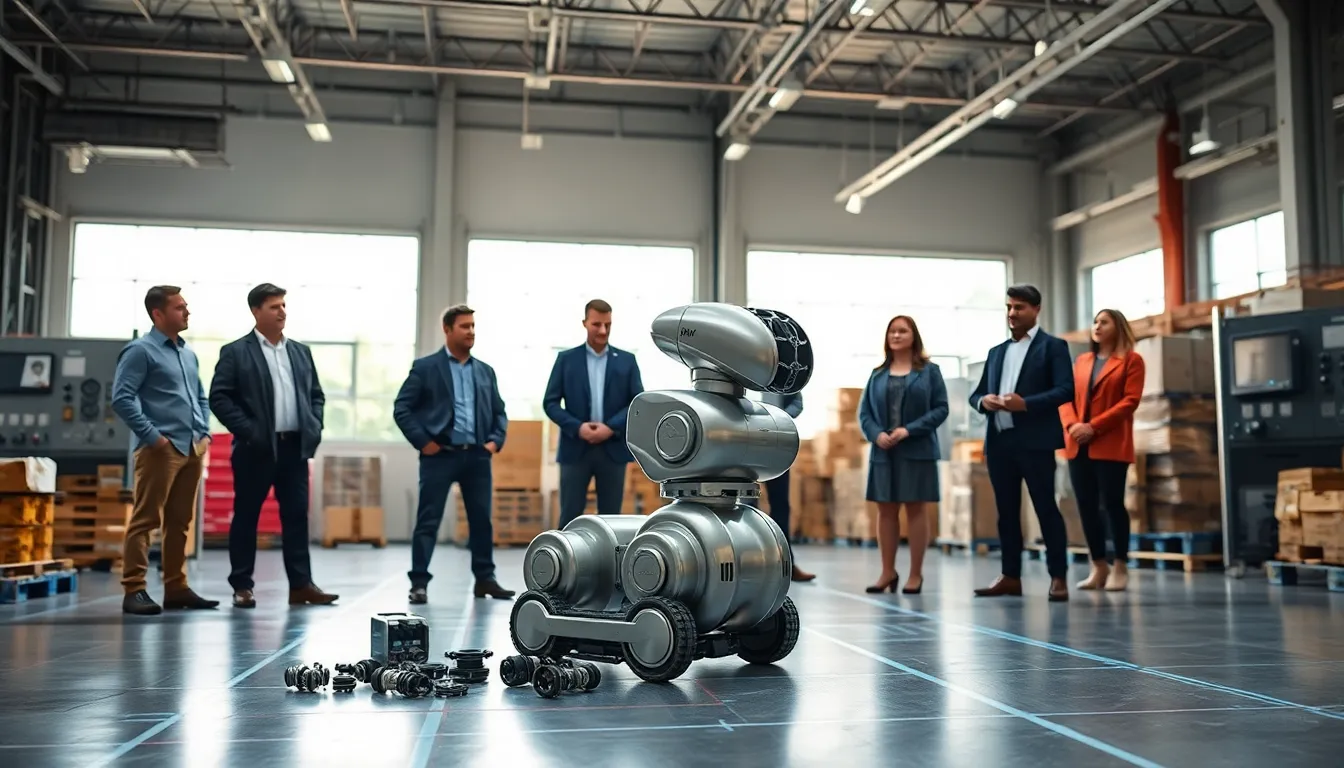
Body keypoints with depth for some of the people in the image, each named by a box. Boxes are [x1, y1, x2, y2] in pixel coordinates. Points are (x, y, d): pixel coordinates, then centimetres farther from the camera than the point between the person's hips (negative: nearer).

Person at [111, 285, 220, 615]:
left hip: (192, 449, 8)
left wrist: (204, 433, 13)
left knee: (180, 522, 10)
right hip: (161, 449, -7)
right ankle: (134, 590, -2)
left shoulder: (188, 354, 18)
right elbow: (122, 398, -13)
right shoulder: (140, 350, -4)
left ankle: (176, 588, 16)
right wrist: (152, 436, -15)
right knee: (145, 520, -6)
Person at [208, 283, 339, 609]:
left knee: (297, 515, 4)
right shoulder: (235, 352, -1)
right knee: (246, 517, 4)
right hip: (256, 449, -4)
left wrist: (314, 427, 3)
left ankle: (301, 584, 8)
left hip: (296, 447, 4)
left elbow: (317, 394, 18)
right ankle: (242, 586, 13)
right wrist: (247, 431, -13)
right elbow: (219, 398, -6)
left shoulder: (301, 351, 14)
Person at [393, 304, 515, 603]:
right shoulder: (425, 367, 0)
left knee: (482, 519, 8)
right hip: (440, 455, -4)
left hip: (477, 455, 4)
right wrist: (423, 442, -9)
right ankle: (419, 582, 4)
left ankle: (485, 579, 19)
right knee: (428, 520, -2)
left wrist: (495, 441, 3)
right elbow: (401, 409, -3)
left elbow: (499, 411, 19)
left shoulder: (485, 371, 14)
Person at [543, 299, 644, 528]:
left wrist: (611, 428, -12)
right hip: (575, 449, -1)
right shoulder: (566, 359, 5)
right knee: (570, 517, 2)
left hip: (613, 449, 1)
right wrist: (577, 427, -13)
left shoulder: (627, 360, 7)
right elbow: (550, 403, 1)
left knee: (610, 517, 6)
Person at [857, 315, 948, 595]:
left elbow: (941, 408, -3)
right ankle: (888, 572, 13)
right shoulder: (878, 374, 12)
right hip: (883, 452, 3)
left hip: (917, 451, -3)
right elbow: (864, 412, 9)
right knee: (886, 510, 5)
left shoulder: (930, 371, 4)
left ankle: (916, 574, 7)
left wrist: (909, 430, -15)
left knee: (916, 510, 1)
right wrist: (876, 435, -11)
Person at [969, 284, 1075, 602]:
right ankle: (1010, 576, 13)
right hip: (999, 441, 6)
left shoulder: (1053, 346, 3)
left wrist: (1025, 403, -21)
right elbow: (976, 393, 19)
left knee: (1046, 508, -4)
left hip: (1035, 441, -6)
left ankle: (1059, 577, 1)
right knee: (1007, 511, 8)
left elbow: (1065, 390, -9)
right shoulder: (996, 352, 20)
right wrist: (983, 401, -5)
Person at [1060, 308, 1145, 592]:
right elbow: (1066, 397, 12)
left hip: (1111, 445, -5)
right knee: (1086, 506, 4)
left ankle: (1121, 567, 8)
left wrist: (1094, 427, -15)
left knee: (1112, 503, -4)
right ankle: (1099, 567, 13)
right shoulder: (1080, 361, 18)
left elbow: (1130, 401, -7)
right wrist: (1071, 425, -8)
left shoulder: (1131, 360, 3)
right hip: (1078, 445, 5)